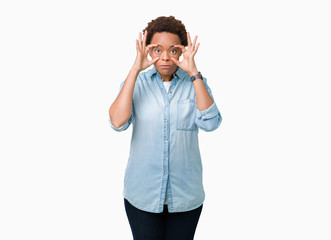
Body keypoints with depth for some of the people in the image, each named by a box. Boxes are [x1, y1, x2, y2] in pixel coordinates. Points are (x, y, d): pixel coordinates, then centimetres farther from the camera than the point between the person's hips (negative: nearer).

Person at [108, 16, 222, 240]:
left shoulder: (195, 83, -2)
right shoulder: (136, 82, -2)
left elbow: (210, 123, -18)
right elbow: (117, 123, -19)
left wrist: (193, 72, -21)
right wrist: (135, 70, -21)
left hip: (185, 194, 1)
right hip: (142, 194, 0)